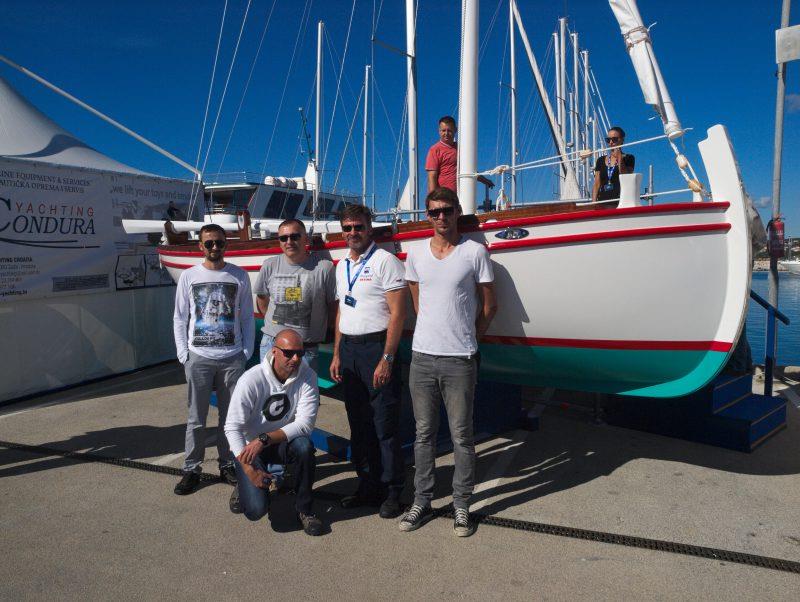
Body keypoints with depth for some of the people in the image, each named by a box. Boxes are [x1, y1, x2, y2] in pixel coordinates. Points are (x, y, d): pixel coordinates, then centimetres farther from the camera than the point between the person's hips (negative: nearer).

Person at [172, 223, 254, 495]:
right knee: (196, 417, 5)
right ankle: (191, 469, 17)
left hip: (232, 358, 0)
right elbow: (180, 318, 6)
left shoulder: (239, 276, 4)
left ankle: (227, 465, 21)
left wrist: (247, 352, 1)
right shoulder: (189, 276, 5)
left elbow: (247, 317, 7)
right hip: (198, 358, 0)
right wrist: (183, 354, -1)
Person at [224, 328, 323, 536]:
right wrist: (249, 470, -25)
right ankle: (245, 487, 19)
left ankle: (304, 509, -10)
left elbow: (305, 423, -21)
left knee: (304, 445, -32)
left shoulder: (307, 376, -15)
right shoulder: (252, 379, -21)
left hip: (282, 443, 2)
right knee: (256, 509, -19)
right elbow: (232, 428, -19)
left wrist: (264, 439, -30)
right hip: (249, 447, -2)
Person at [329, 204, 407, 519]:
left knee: (385, 425, -1)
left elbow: (397, 313, -13)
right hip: (349, 349, 7)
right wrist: (337, 355, 15)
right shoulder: (341, 266, 15)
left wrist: (387, 358, -18)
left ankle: (392, 491, 13)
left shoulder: (385, 261, -8)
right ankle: (368, 486, 26)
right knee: (358, 423, 13)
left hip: (377, 347, -7)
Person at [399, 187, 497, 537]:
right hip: (423, 355, 3)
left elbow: (489, 305, 5)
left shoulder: (475, 252, -2)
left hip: (460, 359, -3)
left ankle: (461, 506, 20)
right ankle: (421, 501, 25)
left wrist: (467, 337, 9)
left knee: (461, 435, 5)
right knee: (424, 433, 12)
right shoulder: (416, 253, 8)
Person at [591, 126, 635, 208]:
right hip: (603, 203, 3)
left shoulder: (628, 158, 7)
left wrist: (619, 159, -8)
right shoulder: (601, 160, 16)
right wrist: (594, 204, 0)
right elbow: (597, 184, 12)